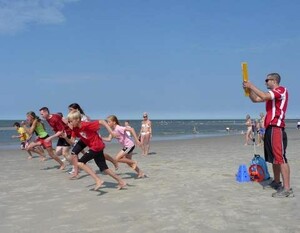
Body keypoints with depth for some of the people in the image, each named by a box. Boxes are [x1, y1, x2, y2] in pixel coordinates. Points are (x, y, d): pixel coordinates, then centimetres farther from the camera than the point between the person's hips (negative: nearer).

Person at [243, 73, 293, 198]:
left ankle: (287, 189, -16)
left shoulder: (282, 90, -7)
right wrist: (249, 88, 10)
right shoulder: (272, 94, 23)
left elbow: (264, 96, -23)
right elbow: (255, 99, 24)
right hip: (269, 128, 10)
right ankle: (277, 182, 26)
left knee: (280, 158, -14)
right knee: (274, 157, 16)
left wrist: (251, 86, -13)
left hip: (276, 128, -10)